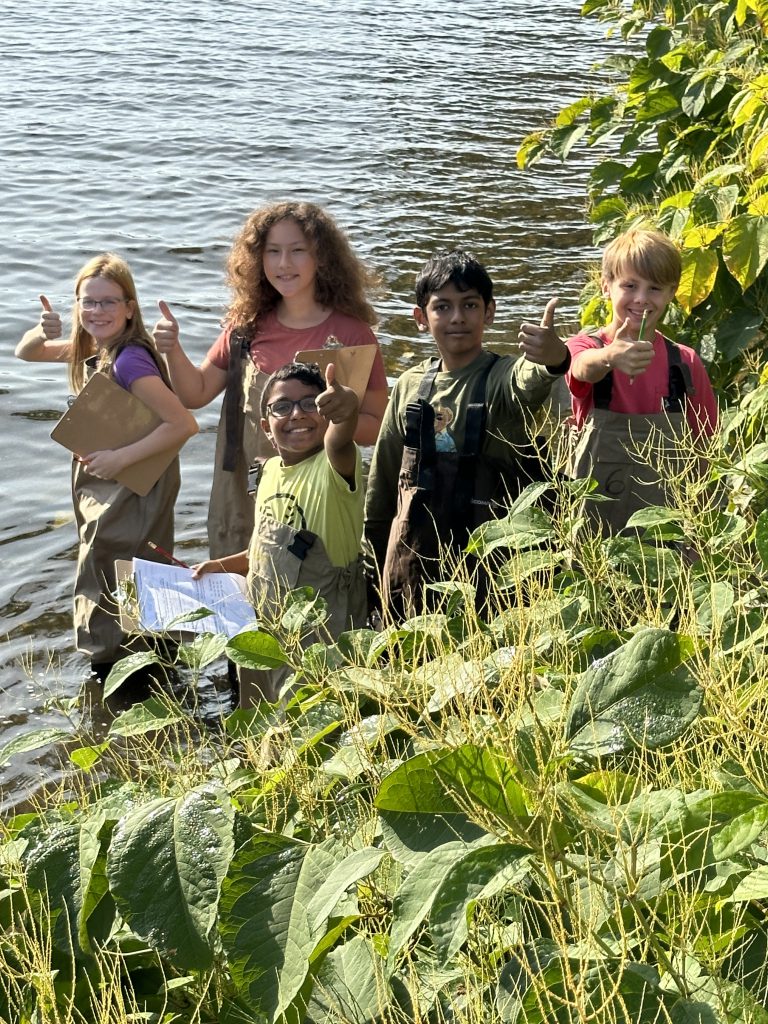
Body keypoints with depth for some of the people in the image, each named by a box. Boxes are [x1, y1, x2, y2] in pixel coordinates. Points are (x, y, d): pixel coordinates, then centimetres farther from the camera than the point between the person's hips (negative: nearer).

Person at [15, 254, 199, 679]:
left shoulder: (129, 360, -24)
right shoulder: (94, 349, 2)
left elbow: (184, 423, -30)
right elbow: (26, 354, 15)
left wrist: (120, 458, -28)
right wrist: (44, 333, -9)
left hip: (130, 497, -9)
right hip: (99, 494, 9)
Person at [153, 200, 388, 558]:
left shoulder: (349, 333, -8)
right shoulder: (248, 325, 5)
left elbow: (376, 428, -6)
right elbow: (196, 393, 13)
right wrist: (172, 350, -4)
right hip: (243, 497, 4)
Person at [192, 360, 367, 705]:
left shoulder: (332, 468, -18)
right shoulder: (271, 469, 6)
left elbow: (339, 445, -44)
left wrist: (346, 412, -64)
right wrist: (222, 566, 14)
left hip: (318, 641, -8)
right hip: (261, 635, 8)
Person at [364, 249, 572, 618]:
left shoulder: (503, 377, -5)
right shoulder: (410, 385, 8)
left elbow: (528, 383, -31)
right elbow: (384, 476, 16)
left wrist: (552, 362, -54)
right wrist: (376, 550, 16)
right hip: (412, 563, 4)